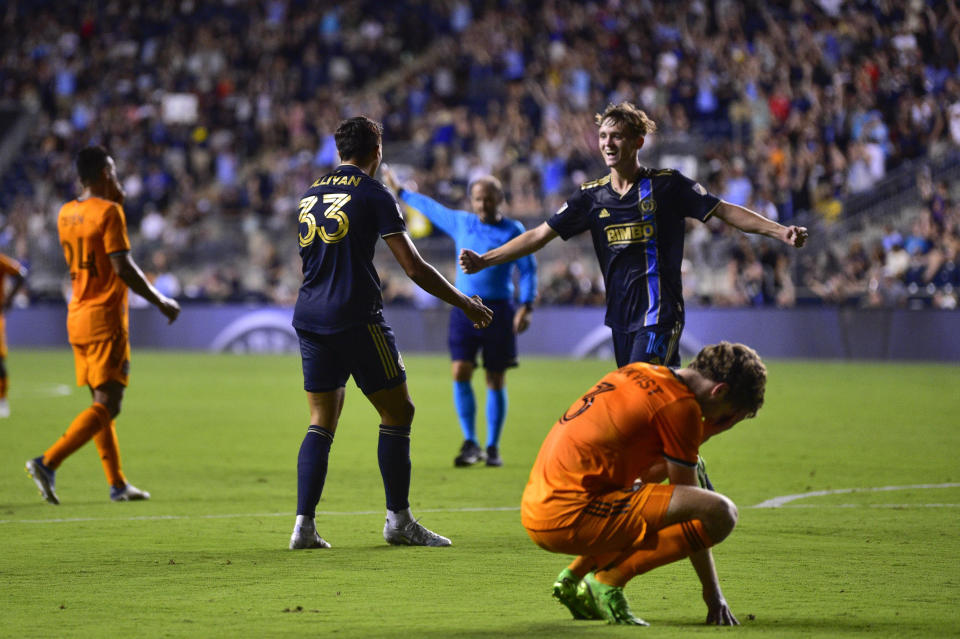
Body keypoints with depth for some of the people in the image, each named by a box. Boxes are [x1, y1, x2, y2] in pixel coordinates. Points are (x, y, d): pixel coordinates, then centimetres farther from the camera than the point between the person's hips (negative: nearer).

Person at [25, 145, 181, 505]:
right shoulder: (109, 212, -13)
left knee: (102, 402, 14)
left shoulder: (66, 214, 10)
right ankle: (48, 463, -21)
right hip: (105, 318, -8)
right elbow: (123, 267, -19)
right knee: (107, 405, -8)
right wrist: (161, 302, -10)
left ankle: (117, 483, 15)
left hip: (77, 317, 8)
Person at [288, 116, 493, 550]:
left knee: (321, 423, 9)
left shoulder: (311, 194, 15)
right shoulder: (373, 195, -5)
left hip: (309, 318, 7)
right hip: (356, 318, -6)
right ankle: (398, 521, 5)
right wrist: (465, 304, 3)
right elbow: (415, 269, -7)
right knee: (397, 413, 5)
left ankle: (304, 526, -1)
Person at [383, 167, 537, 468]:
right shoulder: (460, 223, 11)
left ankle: (493, 447, 10)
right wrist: (400, 191, 35)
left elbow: (528, 271, 0)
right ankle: (470, 443, -5)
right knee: (461, 372, -11)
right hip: (464, 308, 2)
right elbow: (429, 207, 26)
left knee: (496, 381, 1)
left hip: (498, 311, -2)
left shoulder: (514, 231, 1)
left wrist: (526, 307, -11)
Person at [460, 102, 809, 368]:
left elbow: (724, 211, -3)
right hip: (621, 318, 5)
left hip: (660, 315, -5)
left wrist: (780, 231, -14)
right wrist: (482, 260, 6)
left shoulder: (666, 185, -3)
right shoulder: (592, 196, 9)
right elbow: (541, 234, 12)